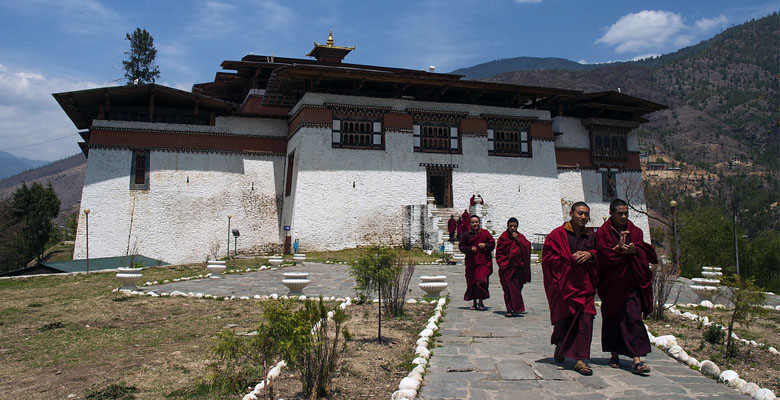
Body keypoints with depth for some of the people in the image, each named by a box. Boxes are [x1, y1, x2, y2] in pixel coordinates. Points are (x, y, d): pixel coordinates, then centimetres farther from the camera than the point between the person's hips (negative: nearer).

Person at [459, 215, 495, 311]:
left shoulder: (485, 233, 4)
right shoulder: (466, 234, 5)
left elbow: (492, 244, 8)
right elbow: (461, 246, 3)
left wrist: (485, 245, -11)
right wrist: (470, 249, -14)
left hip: (484, 261, -1)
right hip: (471, 262, 1)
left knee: (482, 280, -14)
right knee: (472, 282, 5)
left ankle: (480, 301, 3)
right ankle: (474, 302, 20)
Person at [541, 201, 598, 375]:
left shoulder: (590, 236, 13)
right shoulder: (558, 234, -1)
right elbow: (548, 257, -6)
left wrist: (590, 255, -3)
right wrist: (571, 258, -13)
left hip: (585, 285, 3)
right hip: (563, 285, -3)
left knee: (586, 320, -8)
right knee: (563, 319, 6)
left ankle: (580, 360, -2)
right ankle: (560, 345, 38)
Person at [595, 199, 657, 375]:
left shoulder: (635, 231, 9)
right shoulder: (602, 233, 0)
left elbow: (647, 253, 5)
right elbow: (603, 256, -10)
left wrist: (634, 250, -14)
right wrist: (619, 249, -23)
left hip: (631, 283, 1)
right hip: (611, 283, -1)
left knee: (633, 318, -8)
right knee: (612, 319, 8)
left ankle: (636, 360, -11)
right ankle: (614, 354, 25)